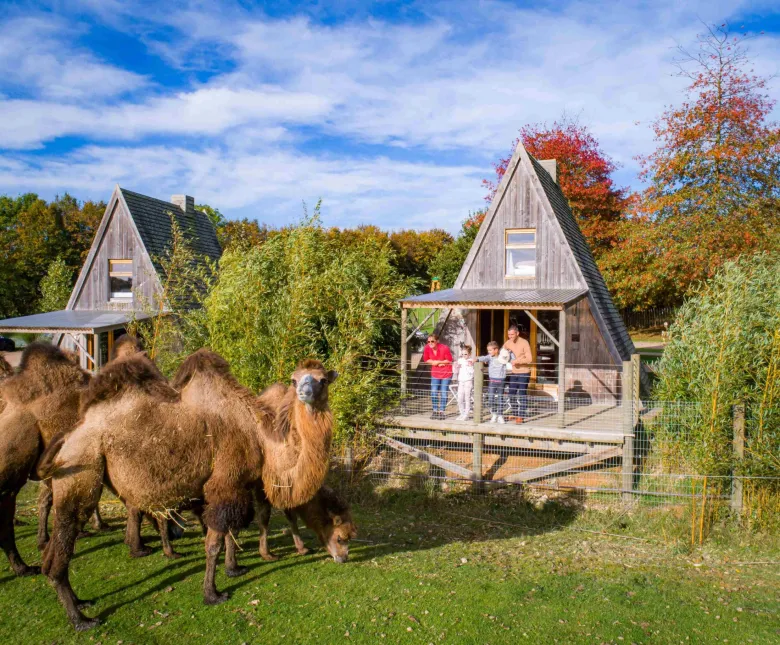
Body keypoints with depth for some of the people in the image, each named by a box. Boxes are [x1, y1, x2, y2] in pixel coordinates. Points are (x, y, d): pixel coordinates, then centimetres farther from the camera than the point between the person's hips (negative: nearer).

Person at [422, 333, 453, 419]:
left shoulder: (444, 348, -24)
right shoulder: (427, 348, -13)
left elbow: (449, 360, -12)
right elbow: (426, 359, 1)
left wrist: (438, 362, -18)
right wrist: (434, 362, -15)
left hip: (446, 373, -3)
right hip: (435, 373, 3)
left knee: (443, 393, 1)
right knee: (433, 392, 3)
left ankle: (441, 411, 13)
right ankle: (435, 410, 18)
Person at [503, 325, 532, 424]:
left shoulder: (524, 343, -15)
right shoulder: (508, 343, 2)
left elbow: (530, 359, -20)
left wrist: (517, 361, -29)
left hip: (524, 372, -6)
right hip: (513, 372, 6)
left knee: (522, 395, -1)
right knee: (511, 394, 11)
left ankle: (520, 416, 6)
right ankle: (514, 414, 27)